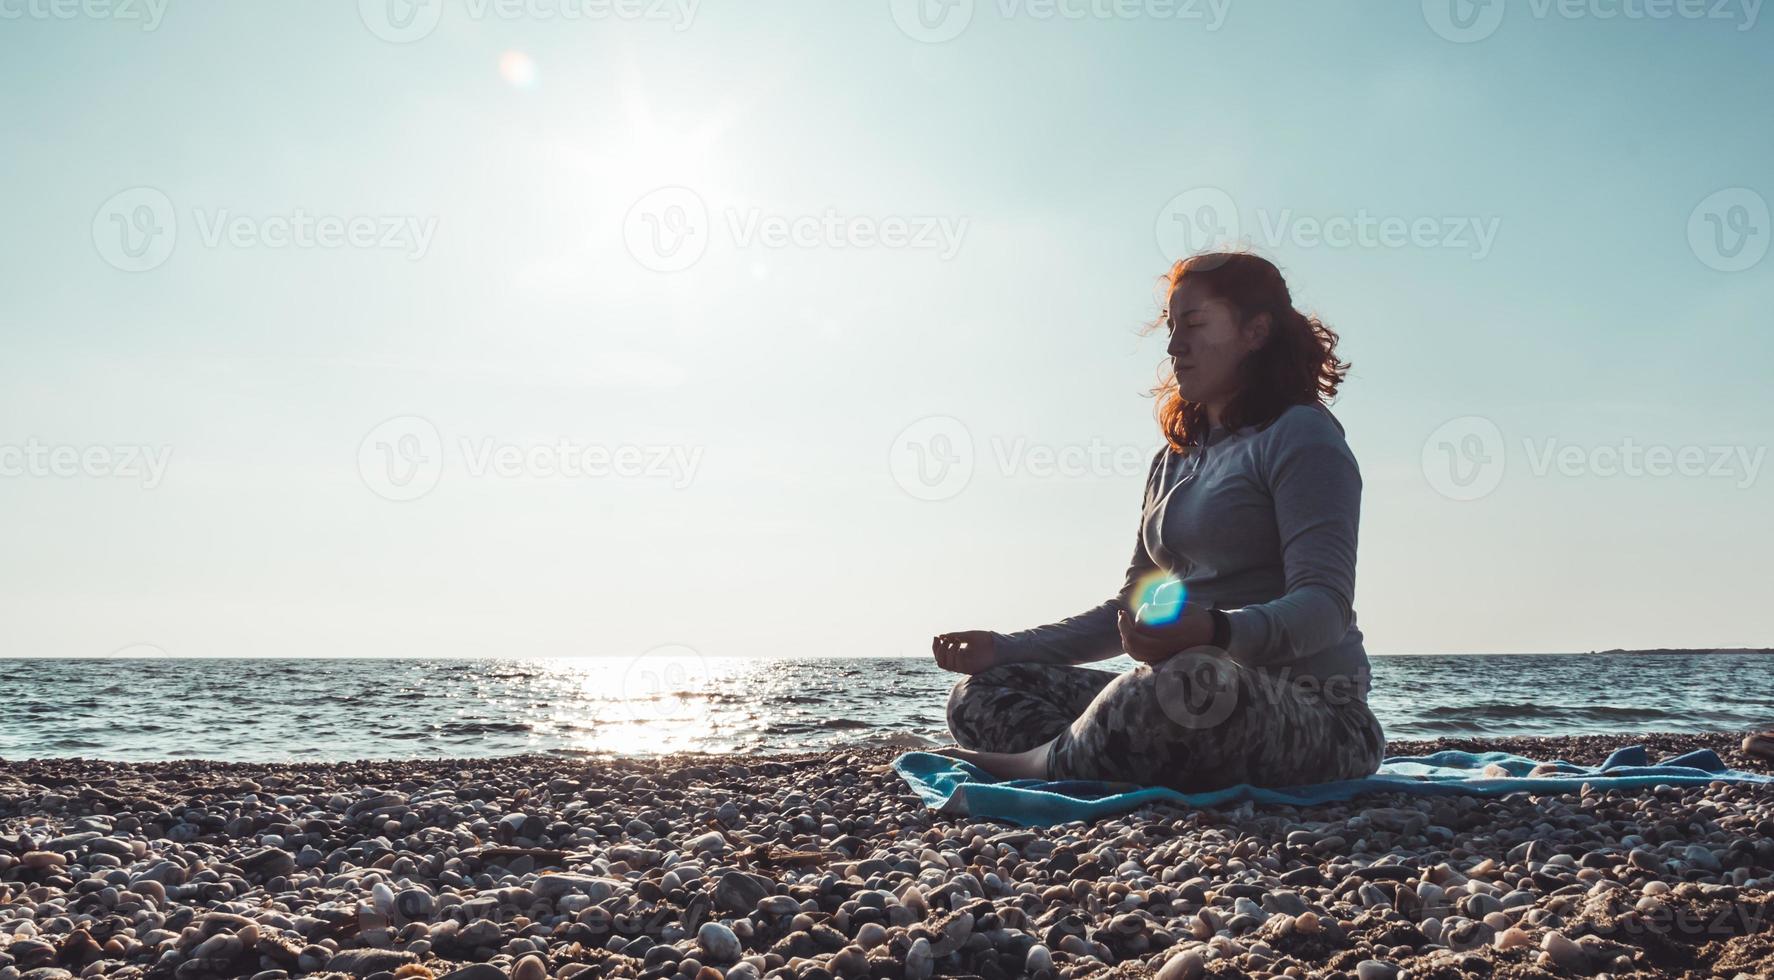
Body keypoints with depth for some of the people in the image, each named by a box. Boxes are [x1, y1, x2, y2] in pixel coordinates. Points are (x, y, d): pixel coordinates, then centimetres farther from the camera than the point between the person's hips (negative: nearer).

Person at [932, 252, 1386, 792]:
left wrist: (1213, 630, -37)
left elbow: (1325, 605, -17)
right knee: (980, 692, -2)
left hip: (1311, 717, -8)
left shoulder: (1300, 435, -4)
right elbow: (1132, 611, 24)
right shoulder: (1174, 459, 21)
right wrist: (1004, 648, 13)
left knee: (1194, 679, -43)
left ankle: (1039, 763, -16)